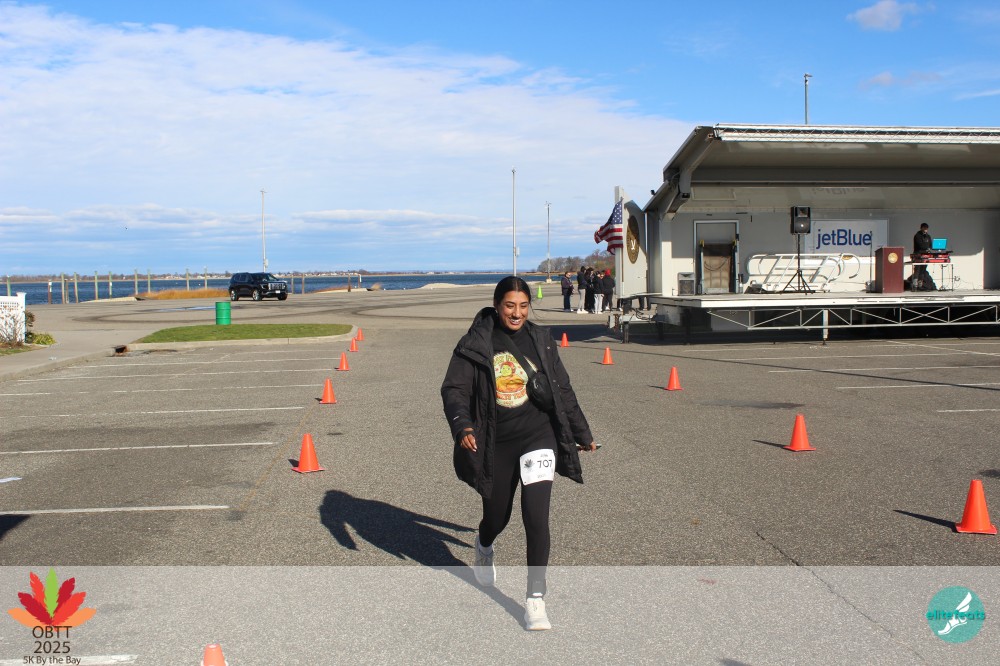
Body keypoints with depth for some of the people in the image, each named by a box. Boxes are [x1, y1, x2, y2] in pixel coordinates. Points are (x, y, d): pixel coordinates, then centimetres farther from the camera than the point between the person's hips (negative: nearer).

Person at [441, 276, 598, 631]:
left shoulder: (540, 340, 4)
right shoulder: (475, 344, -4)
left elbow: (562, 389, 13)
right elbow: (453, 389, -7)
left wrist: (582, 434, 19)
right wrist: (462, 427, -25)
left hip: (538, 437, 1)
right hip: (495, 444, 0)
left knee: (536, 517, -11)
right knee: (497, 515, 15)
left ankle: (535, 598, 1)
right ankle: (485, 547, 53)